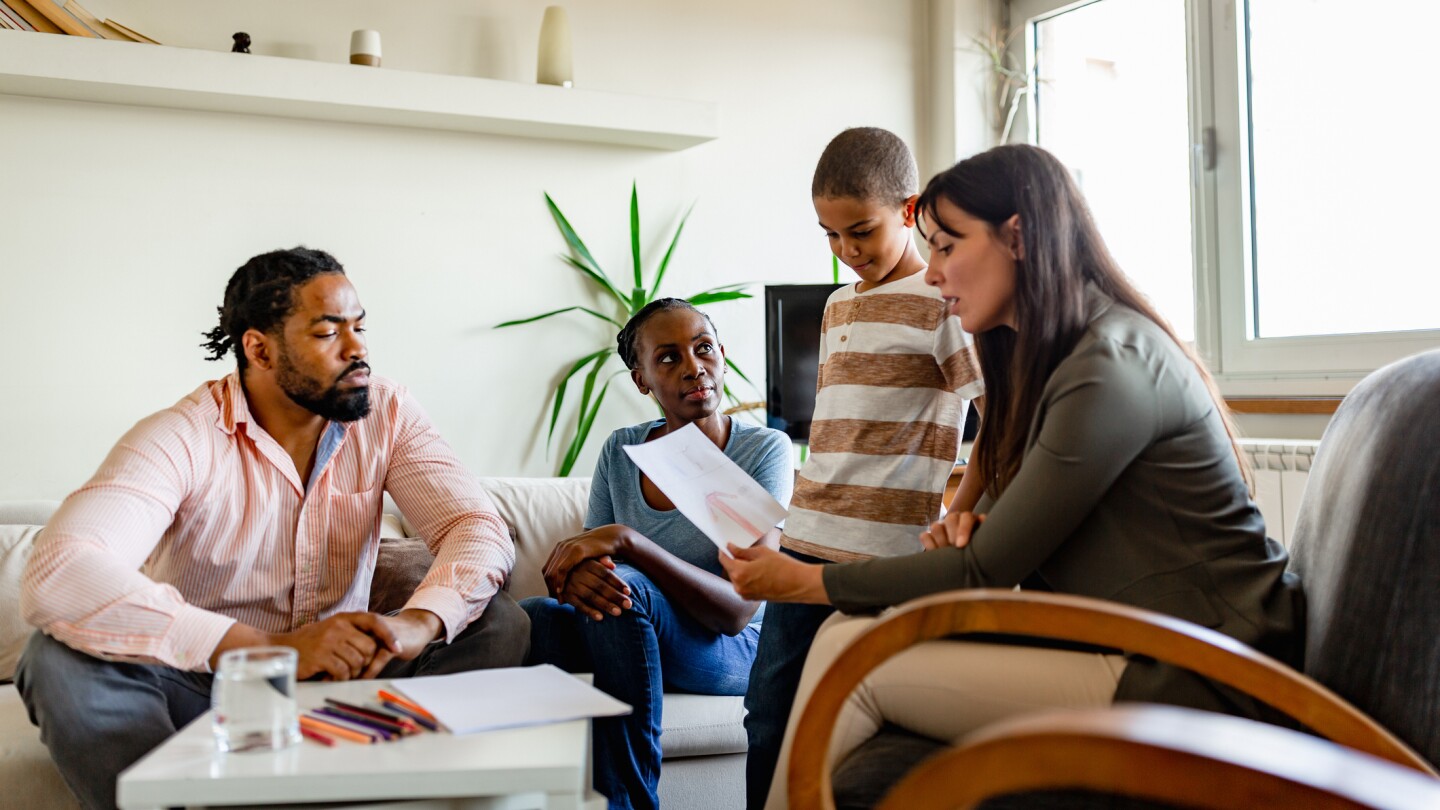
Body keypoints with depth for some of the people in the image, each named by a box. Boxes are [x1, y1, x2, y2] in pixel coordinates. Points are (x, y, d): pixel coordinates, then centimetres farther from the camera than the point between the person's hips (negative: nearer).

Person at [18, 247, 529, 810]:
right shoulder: (182, 438, -16)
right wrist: (267, 648, -40)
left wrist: (419, 622, -36)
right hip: (200, 686, -2)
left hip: (341, 678, 3)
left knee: (500, 625, -18)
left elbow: (482, 528, -12)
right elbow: (57, 576, -31)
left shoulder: (386, 413, -3)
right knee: (61, 656, -29)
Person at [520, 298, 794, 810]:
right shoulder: (621, 451, 3)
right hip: (629, 638, 4)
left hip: (733, 652, -4)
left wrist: (627, 541, -31)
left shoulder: (765, 450, -11)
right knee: (532, 616, -26)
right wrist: (576, 573, -27)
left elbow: (737, 611, -20)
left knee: (627, 586, -33)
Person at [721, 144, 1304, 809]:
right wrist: (977, 524, -5)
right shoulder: (1050, 357, 14)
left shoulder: (1110, 367, -17)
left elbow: (986, 571, -16)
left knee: (852, 654, -15)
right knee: (853, 631, -4)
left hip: (1186, 679, -9)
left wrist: (803, 581, -8)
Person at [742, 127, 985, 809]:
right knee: (769, 708, 11)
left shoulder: (939, 303, -6)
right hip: (808, 545, 8)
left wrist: (956, 522, -21)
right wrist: (806, 515, 17)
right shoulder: (839, 306, 17)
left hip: (887, 555, -7)